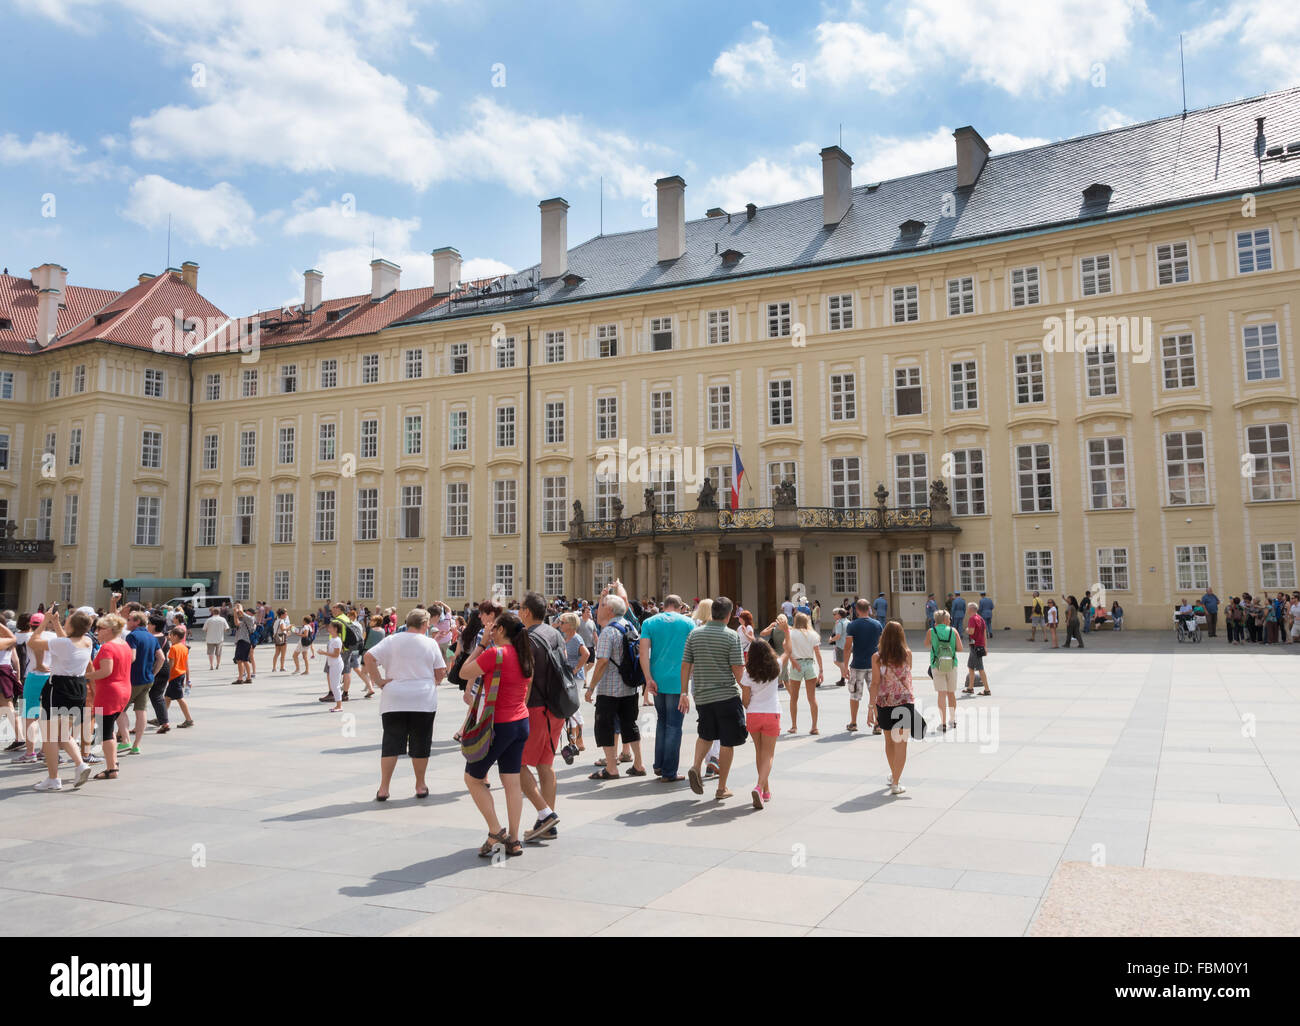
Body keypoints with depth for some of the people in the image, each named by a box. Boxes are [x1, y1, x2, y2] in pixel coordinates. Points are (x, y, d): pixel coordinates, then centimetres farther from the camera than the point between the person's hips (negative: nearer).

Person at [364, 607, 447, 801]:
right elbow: (440, 673, 4)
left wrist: (379, 681, -4)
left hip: (394, 701, 1)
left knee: (391, 743, 5)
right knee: (420, 744, 9)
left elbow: (368, 657, -8)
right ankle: (420, 785, 18)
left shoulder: (391, 640, 3)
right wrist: (434, 683, 24)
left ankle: (383, 788, 3)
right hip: (424, 700, -1)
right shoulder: (431, 644, 2)